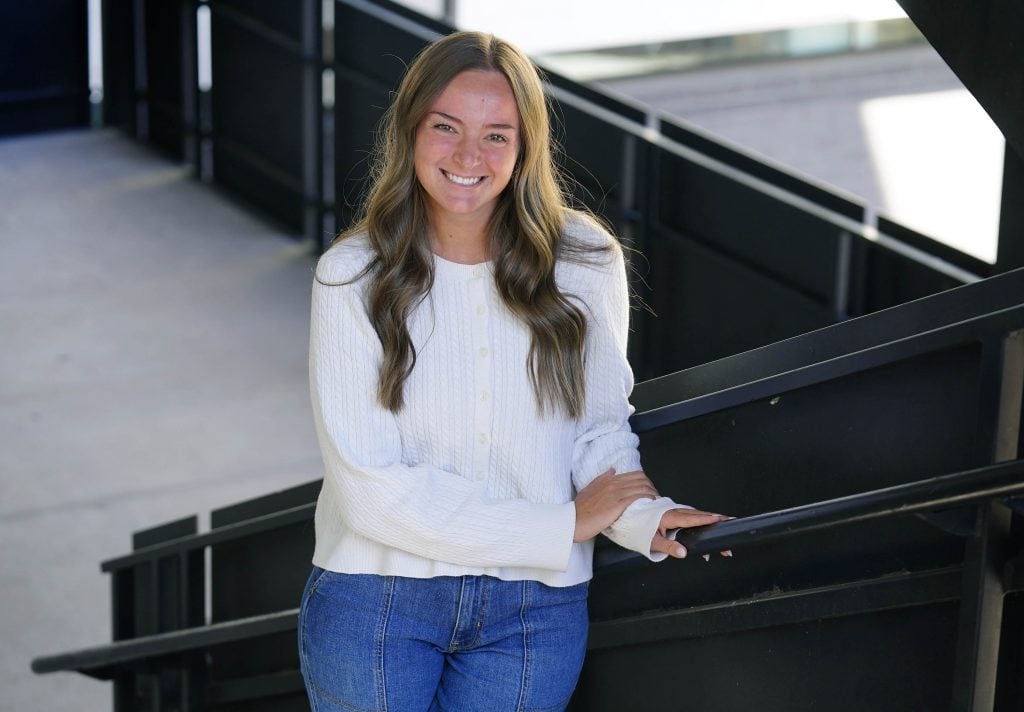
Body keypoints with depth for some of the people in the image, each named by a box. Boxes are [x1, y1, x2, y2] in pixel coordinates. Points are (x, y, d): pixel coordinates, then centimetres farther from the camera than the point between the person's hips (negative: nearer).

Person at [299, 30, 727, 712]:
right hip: (375, 598, -1)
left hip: (532, 609, 1)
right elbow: (370, 488, -14)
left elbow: (600, 428, 3)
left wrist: (645, 519, -19)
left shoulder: (585, 263, -5)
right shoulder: (353, 275, -10)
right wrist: (564, 525, -15)